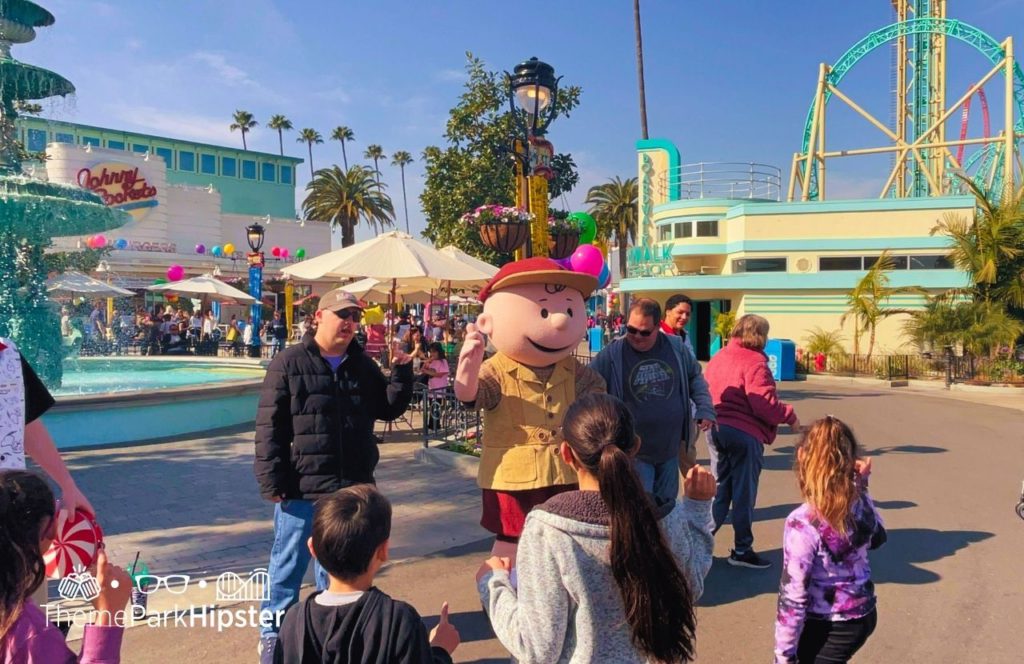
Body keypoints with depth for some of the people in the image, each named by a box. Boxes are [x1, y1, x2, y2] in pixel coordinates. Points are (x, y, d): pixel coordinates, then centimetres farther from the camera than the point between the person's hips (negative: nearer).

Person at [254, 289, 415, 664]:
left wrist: (402, 372, -4)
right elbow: (269, 426, -9)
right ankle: (273, 630, 26)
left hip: (353, 487, 5)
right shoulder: (289, 363, -7)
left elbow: (389, 409, 12)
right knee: (289, 562, 9)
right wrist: (272, 481, -12)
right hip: (301, 487, -4)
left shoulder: (363, 366, 8)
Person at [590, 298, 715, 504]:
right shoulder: (612, 354, -13)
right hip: (633, 452, -4)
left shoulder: (676, 347, -1)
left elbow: (695, 377, 14)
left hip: (670, 450, 5)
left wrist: (705, 409, 5)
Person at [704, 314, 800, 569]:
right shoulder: (755, 362, -14)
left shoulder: (718, 358, 10)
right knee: (744, 493, 5)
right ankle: (742, 550, 15)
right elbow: (764, 404, -19)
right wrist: (790, 416, -5)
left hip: (717, 429, 8)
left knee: (719, 489, 17)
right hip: (745, 433, -7)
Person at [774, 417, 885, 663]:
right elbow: (877, 538, 16)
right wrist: (861, 484, 7)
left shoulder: (802, 523, -27)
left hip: (828, 628, -7)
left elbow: (793, 596, -22)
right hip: (864, 614, 7)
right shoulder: (861, 505, -9)